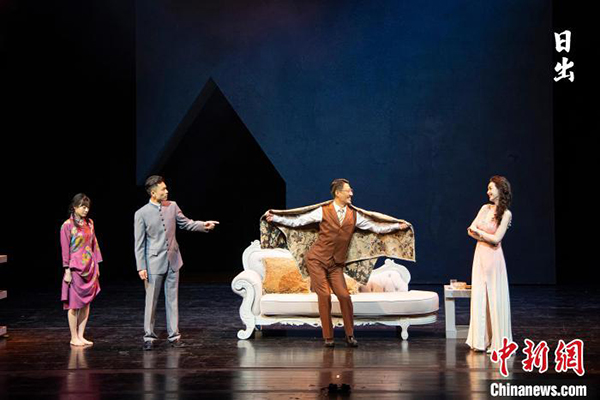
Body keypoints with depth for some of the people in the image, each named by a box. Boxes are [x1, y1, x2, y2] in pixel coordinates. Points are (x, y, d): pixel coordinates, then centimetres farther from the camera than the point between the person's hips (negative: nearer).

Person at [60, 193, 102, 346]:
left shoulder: (89, 223, 9)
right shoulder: (67, 225, -7)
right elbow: (65, 250, -8)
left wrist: (96, 265, 11)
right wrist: (67, 271, -12)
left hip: (90, 268, 6)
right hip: (76, 269, -6)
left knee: (86, 303, 7)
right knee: (74, 304, 0)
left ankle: (81, 336, 14)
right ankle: (74, 337, 8)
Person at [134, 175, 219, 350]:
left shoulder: (172, 206, 2)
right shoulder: (141, 214, -9)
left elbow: (185, 223, 14)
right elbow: (139, 243, -7)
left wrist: (203, 225, -4)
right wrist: (141, 267, -10)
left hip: (173, 260, 4)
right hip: (154, 262, -4)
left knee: (172, 299, 9)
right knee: (151, 301, 3)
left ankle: (174, 335, 16)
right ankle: (149, 336, 14)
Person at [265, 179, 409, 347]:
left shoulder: (354, 215, 5)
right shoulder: (323, 211, -5)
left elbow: (376, 227, 11)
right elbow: (297, 221, -3)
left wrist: (398, 225, 9)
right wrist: (275, 218, -9)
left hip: (336, 264, 3)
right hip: (317, 260, -3)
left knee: (344, 296, -8)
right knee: (324, 296, -9)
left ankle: (350, 335, 9)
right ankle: (328, 337, 4)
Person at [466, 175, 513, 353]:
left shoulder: (506, 214, -7)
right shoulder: (485, 208, 9)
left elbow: (496, 238, -14)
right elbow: (470, 230, 6)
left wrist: (479, 232, -3)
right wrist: (486, 236, -8)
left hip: (493, 258, -5)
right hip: (480, 255, 5)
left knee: (495, 298, -1)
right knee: (479, 296, 5)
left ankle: (498, 341, 8)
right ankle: (480, 340, 11)